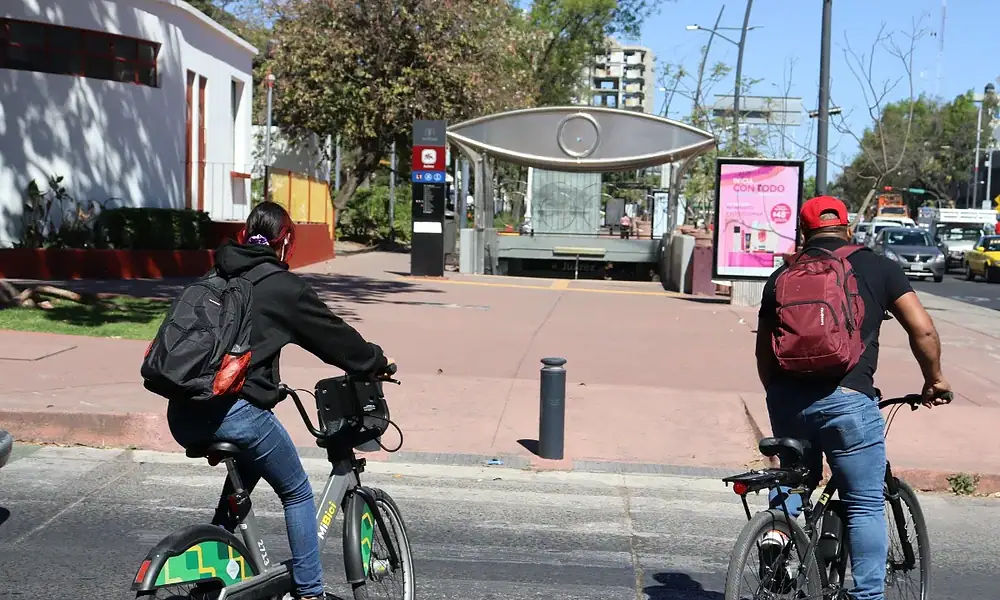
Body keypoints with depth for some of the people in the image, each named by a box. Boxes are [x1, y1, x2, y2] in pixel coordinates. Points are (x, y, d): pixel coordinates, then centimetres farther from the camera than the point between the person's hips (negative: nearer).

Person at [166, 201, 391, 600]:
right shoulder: (284, 287, 0)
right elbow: (333, 335, 8)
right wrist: (377, 362, 26)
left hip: (183, 414, 7)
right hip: (234, 410, -7)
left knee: (245, 468, 32)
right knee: (297, 494, 13)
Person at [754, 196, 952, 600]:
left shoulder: (782, 277, 13)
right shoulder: (877, 268, 7)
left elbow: (764, 354, 14)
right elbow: (922, 330, 2)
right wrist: (934, 380, 16)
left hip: (788, 400, 3)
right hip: (846, 400, -3)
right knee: (865, 505, 8)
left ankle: (777, 528, 5)